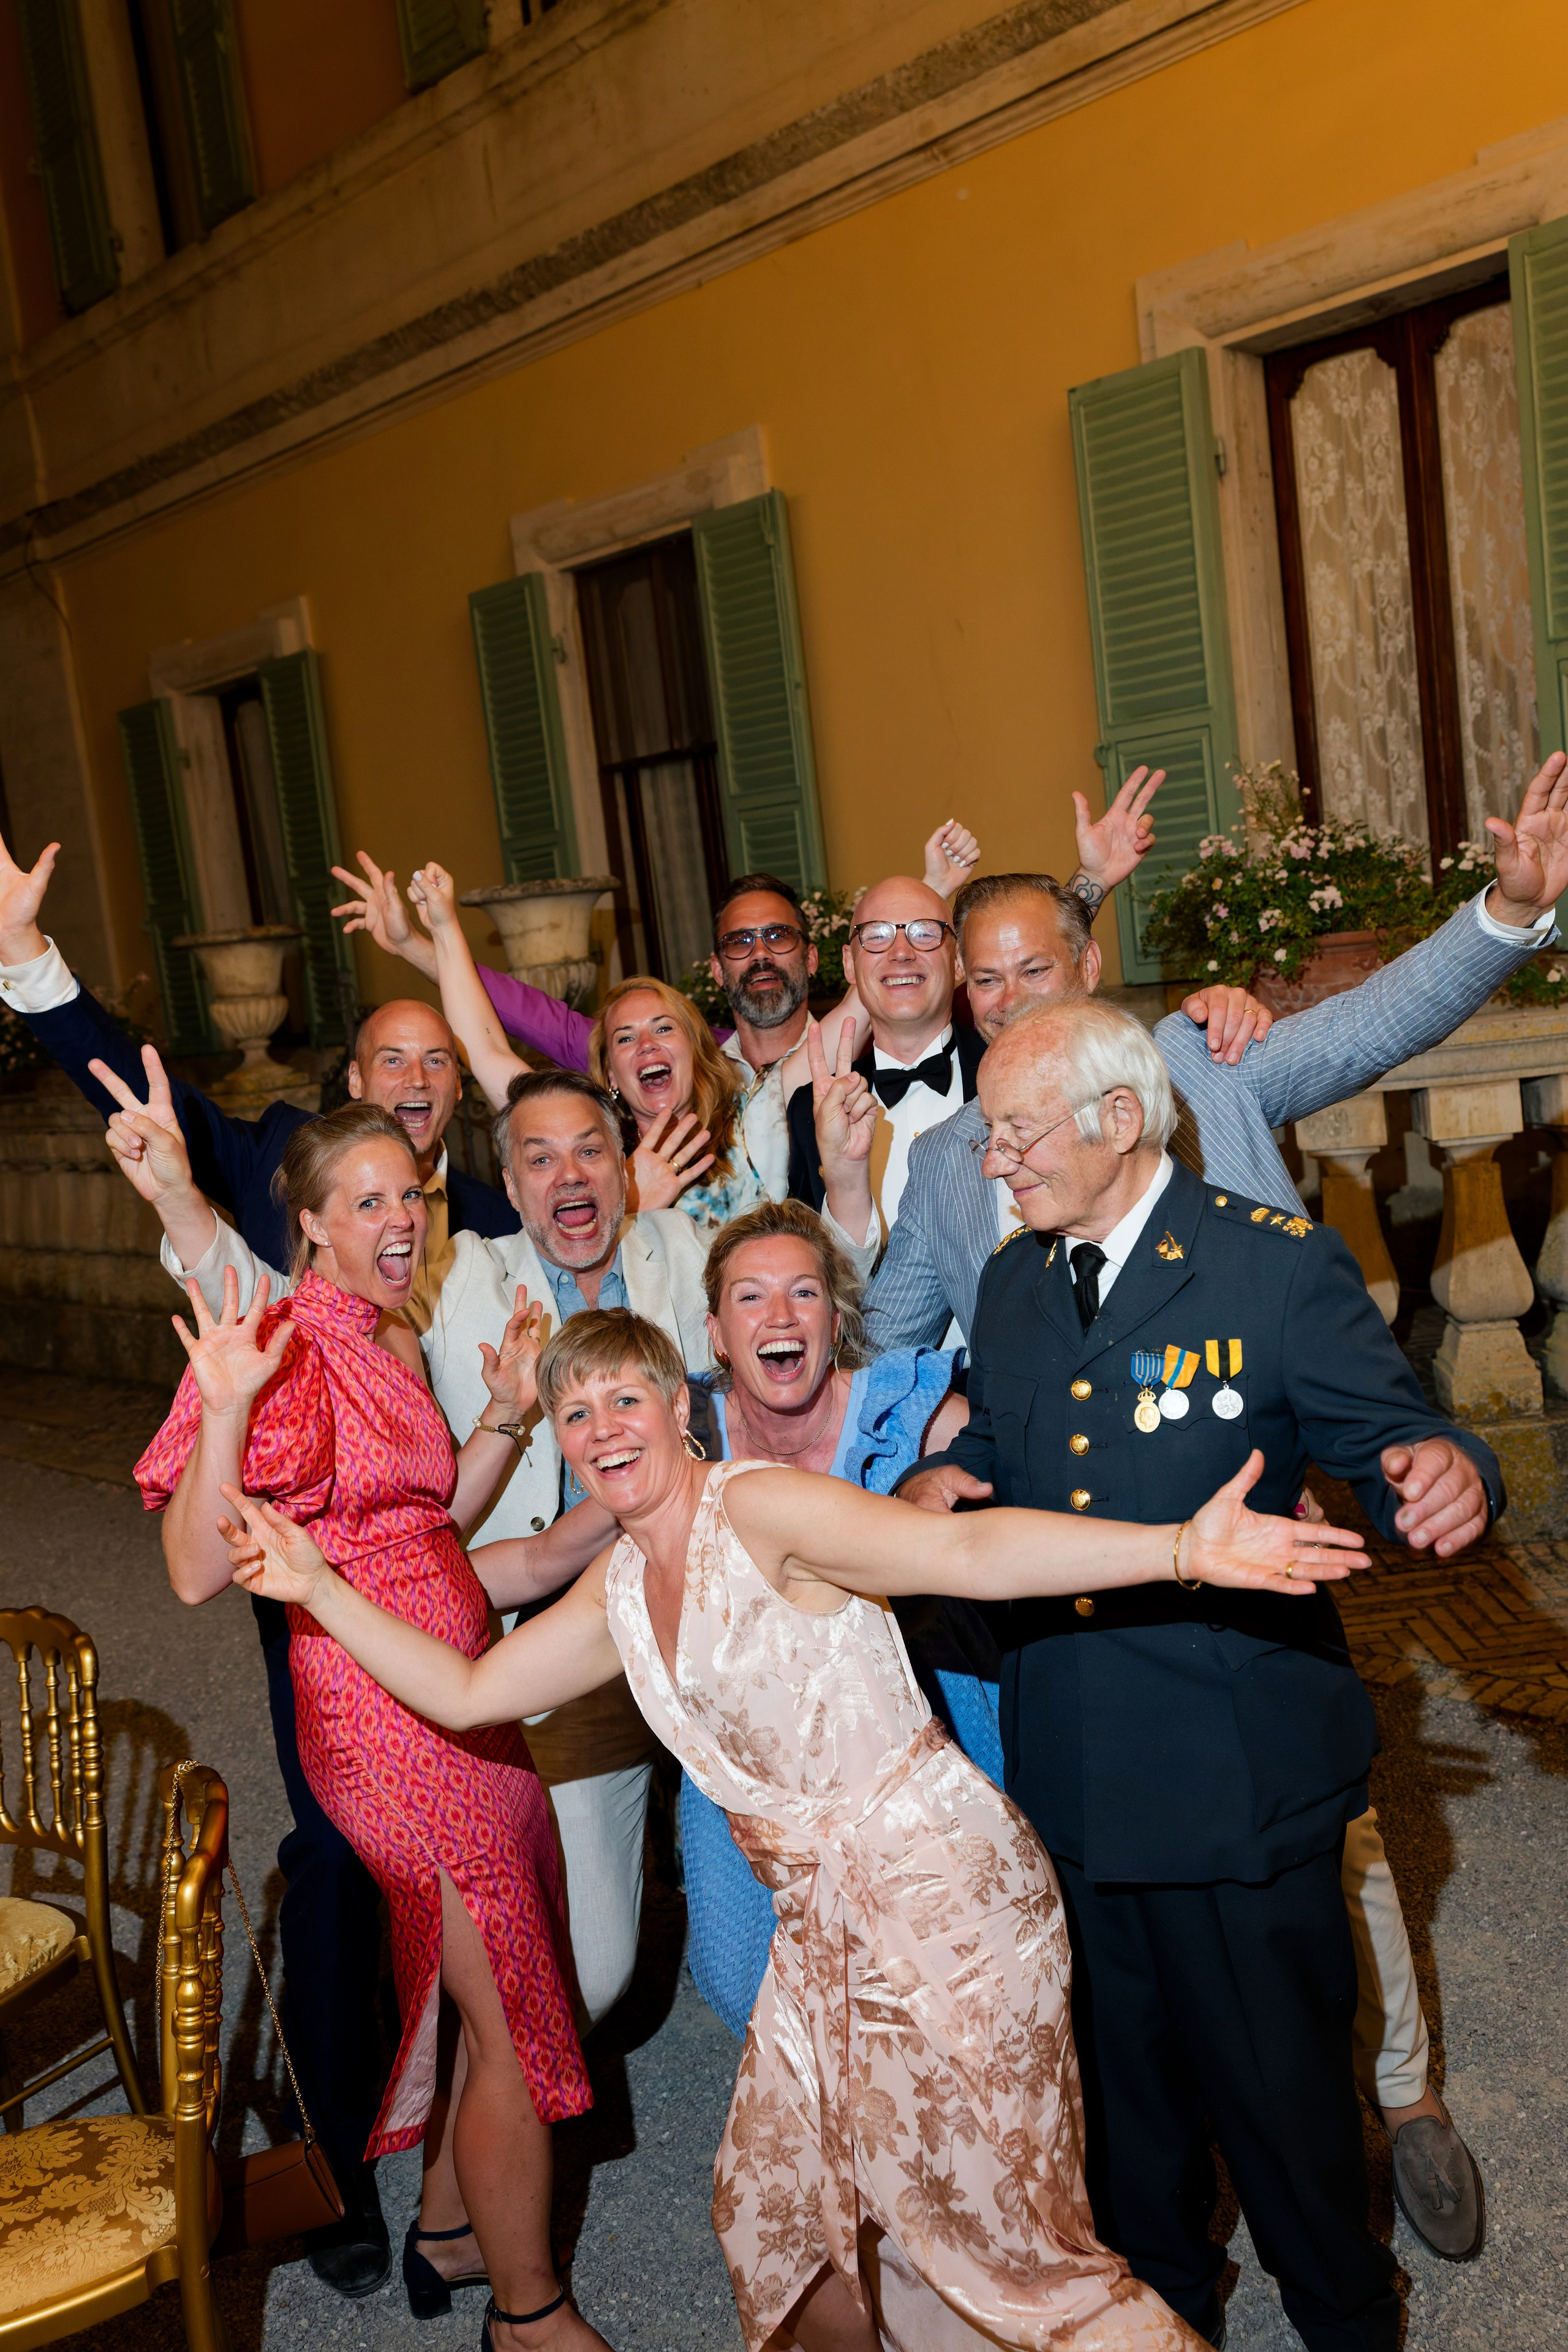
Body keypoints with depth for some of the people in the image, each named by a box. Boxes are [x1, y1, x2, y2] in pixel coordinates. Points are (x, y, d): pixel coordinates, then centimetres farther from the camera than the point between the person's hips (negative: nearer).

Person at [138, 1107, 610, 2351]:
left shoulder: (392, 1341, 10)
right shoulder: (292, 1350, -17)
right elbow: (199, 1571, -22)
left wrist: (507, 1409, 0)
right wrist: (224, 1407, -35)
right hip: (388, 1719, -9)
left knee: (491, 1986, 20)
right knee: (514, 2017, 1)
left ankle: (451, 2227, 42)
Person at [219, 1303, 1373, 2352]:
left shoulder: (759, 1508, -16)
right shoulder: (617, 1591, 9)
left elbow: (969, 1550, -30)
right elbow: (464, 1693, 16)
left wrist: (1183, 1549, -43)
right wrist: (318, 1585, 9)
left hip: (944, 1887, -8)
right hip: (827, 1920, 8)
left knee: (1004, 2246, -1)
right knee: (772, 2210, 16)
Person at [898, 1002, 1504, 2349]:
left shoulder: (1280, 1265, -12)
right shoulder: (1012, 1282, 6)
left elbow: (1394, 1446, -11)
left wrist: (1448, 1477, -34)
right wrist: (941, 1478, -3)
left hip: (1238, 1772, -5)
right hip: (1073, 1771, 5)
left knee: (1279, 2080, 11)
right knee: (1122, 2070, 23)